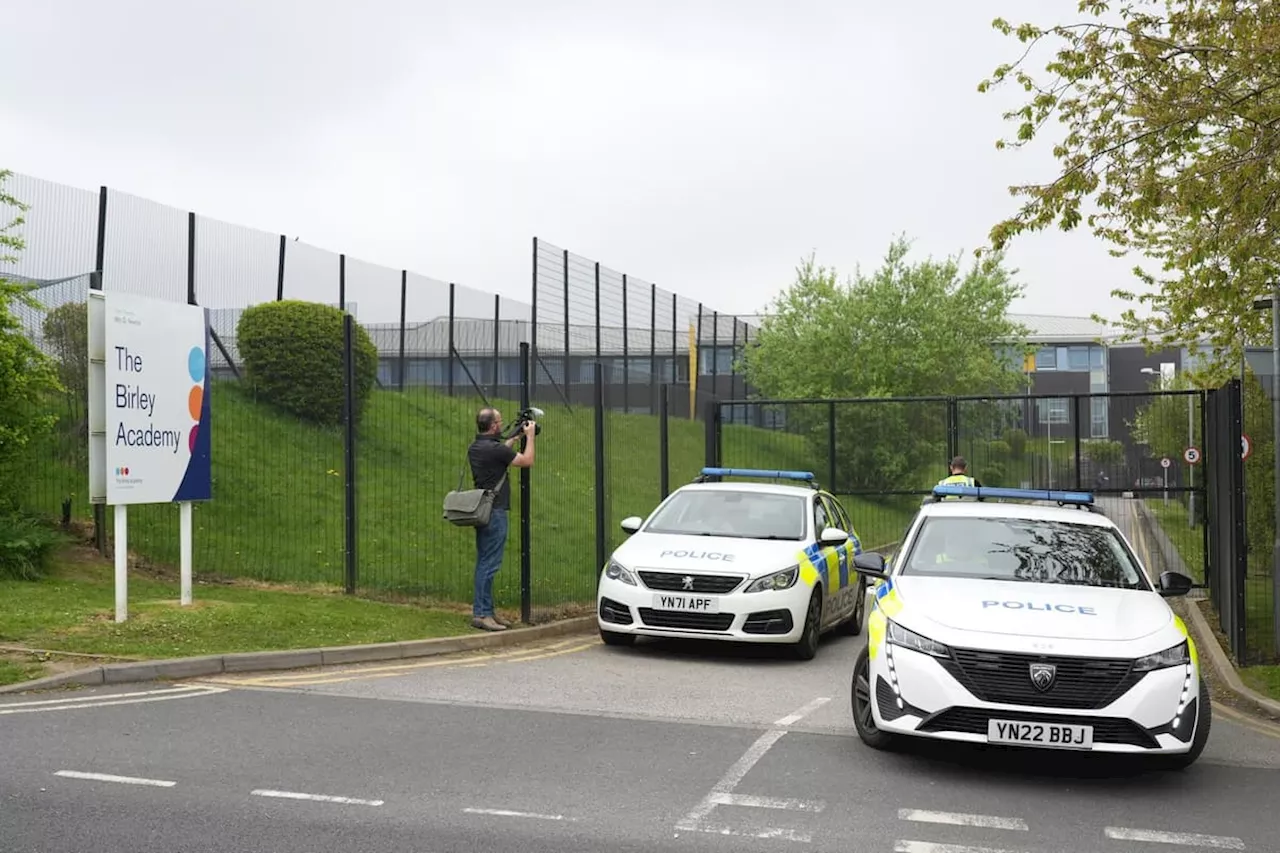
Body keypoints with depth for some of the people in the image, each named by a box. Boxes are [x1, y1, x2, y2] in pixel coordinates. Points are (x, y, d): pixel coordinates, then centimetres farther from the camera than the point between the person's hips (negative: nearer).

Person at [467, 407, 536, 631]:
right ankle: (481, 613, -6)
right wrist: (530, 436, 4)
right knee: (489, 564, -7)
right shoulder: (494, 449, -18)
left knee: (484, 562, 13)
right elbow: (528, 461, -9)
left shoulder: (475, 448, 9)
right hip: (494, 512, -10)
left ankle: (485, 611, 19)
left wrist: (514, 439, 29)